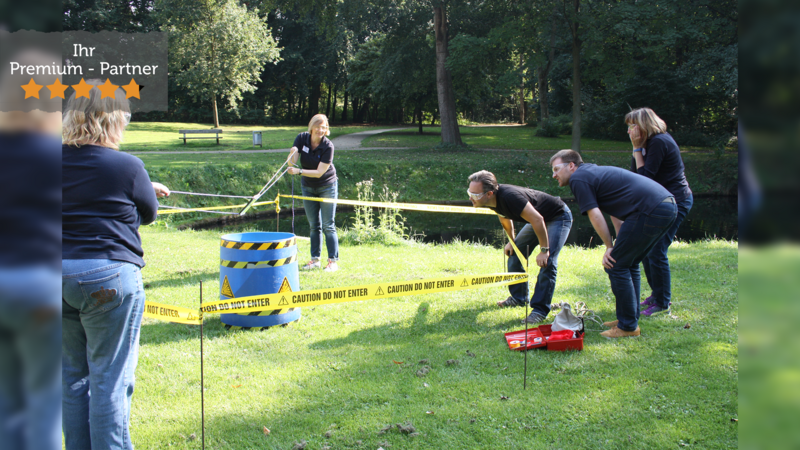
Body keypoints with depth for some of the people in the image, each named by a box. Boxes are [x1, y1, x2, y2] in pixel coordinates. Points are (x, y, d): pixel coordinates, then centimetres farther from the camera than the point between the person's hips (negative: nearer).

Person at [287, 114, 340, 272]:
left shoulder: (328, 146, -21)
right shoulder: (302, 138, -10)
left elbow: (319, 172, -23)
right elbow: (292, 161, -16)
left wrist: (299, 171, -33)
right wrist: (293, 153, -37)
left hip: (327, 186, -4)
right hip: (308, 187, 4)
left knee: (328, 225, -4)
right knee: (314, 226, 9)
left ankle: (333, 261, 1)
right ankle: (315, 259, 15)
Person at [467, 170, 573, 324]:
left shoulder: (509, 196, -39)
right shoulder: (494, 201, -12)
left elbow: (537, 220, -36)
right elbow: (505, 218, 11)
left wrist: (544, 250, -29)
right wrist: (511, 241, 16)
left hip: (559, 217, -9)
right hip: (538, 219, 9)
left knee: (547, 263, -20)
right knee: (514, 253, 8)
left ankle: (540, 310, -13)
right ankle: (518, 297, 24)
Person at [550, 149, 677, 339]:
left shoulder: (579, 178, -2)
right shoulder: (594, 171, 27)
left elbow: (595, 215, -7)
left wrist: (610, 247, 2)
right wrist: (622, 242, 19)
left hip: (651, 212, -10)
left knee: (616, 266, -1)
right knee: (629, 264, 20)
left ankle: (628, 326, 4)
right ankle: (629, 319, 27)